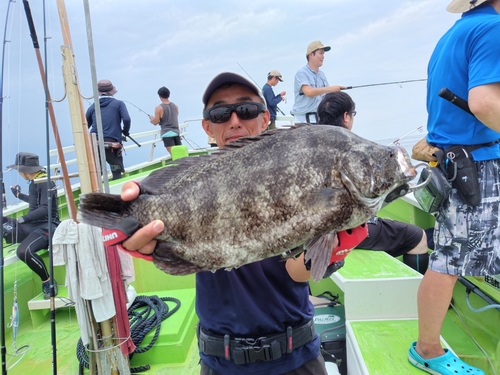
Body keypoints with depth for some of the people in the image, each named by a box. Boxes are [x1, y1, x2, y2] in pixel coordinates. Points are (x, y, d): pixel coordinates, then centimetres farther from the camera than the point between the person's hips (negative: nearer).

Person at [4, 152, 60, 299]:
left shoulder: (45, 182, -13)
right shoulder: (34, 181, 13)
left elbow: (45, 209, -24)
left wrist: (22, 219, -25)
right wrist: (19, 195, 39)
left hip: (46, 225, -9)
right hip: (32, 224, 9)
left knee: (24, 251, -33)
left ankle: (48, 281, -13)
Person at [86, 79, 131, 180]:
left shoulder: (93, 107, 12)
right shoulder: (118, 104, 5)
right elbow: (126, 119, -9)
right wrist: (126, 131, 9)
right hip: (113, 145, -3)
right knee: (117, 175, 6)